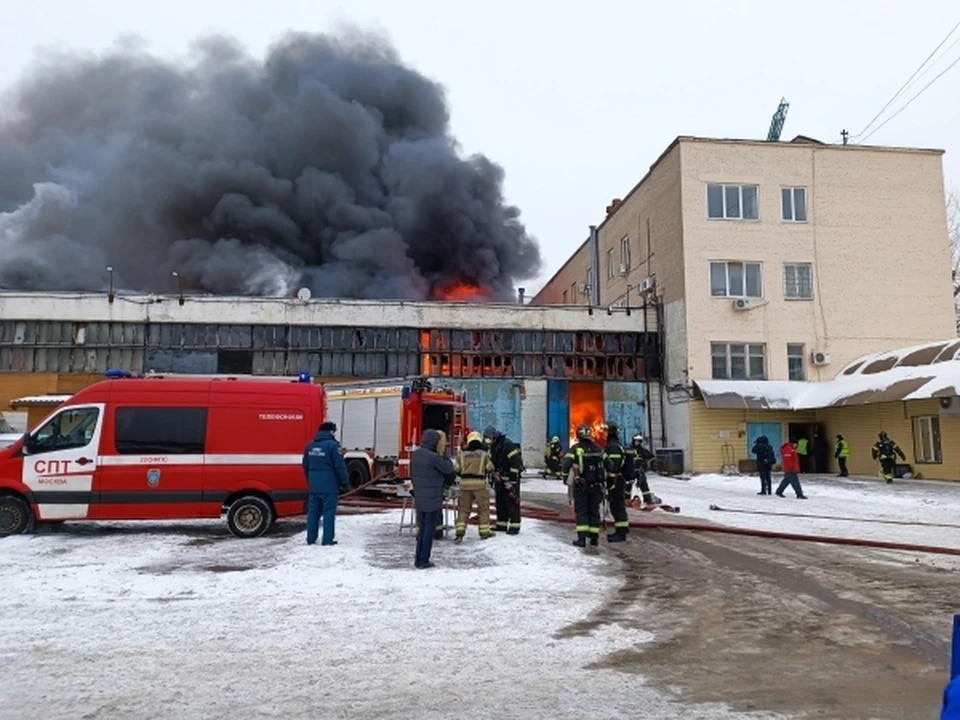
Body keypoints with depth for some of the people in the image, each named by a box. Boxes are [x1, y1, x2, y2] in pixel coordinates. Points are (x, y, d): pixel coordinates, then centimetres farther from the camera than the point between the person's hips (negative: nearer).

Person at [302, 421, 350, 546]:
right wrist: (345, 482, 0)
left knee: (313, 512, 11)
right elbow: (340, 466, -12)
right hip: (329, 486, -6)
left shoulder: (310, 446, 11)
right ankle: (328, 539, 0)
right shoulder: (333, 445, -11)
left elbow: (305, 467, 18)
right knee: (329, 513, -1)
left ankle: (311, 538, 16)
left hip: (313, 486, 6)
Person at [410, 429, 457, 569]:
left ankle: (418, 559, 23)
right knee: (429, 529, 4)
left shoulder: (415, 454, 4)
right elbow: (449, 469, -9)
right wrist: (442, 455, -3)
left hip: (419, 499, 7)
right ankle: (423, 561, 10)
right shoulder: (434, 457, -22)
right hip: (433, 499, -7)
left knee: (422, 528, 17)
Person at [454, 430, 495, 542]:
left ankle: (460, 533, 1)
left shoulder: (462, 454, 4)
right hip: (479, 483, -2)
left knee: (463, 509, 9)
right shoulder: (484, 454, 0)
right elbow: (490, 469, 2)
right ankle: (484, 532, 17)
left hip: (465, 484, 2)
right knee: (483, 508, 12)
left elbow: (456, 469, 4)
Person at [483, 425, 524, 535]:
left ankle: (514, 526, -3)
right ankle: (501, 524, 20)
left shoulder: (507, 444, -19)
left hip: (511, 478, -9)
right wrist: (494, 476, 14)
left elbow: (516, 463, -21)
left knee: (512, 501, -7)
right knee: (500, 501, 11)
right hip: (499, 478, 9)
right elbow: (492, 462, 19)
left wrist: (511, 480, -21)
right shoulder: (492, 446, 10)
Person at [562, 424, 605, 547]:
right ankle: (594, 538, 16)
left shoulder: (576, 449, -11)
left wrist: (565, 475, -3)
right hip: (596, 485, 4)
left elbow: (567, 464, -19)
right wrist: (602, 479, 21)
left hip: (581, 485, -3)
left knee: (581, 511, 3)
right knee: (594, 510, 12)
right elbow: (606, 464, 11)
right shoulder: (598, 449, 4)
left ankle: (582, 538, -2)